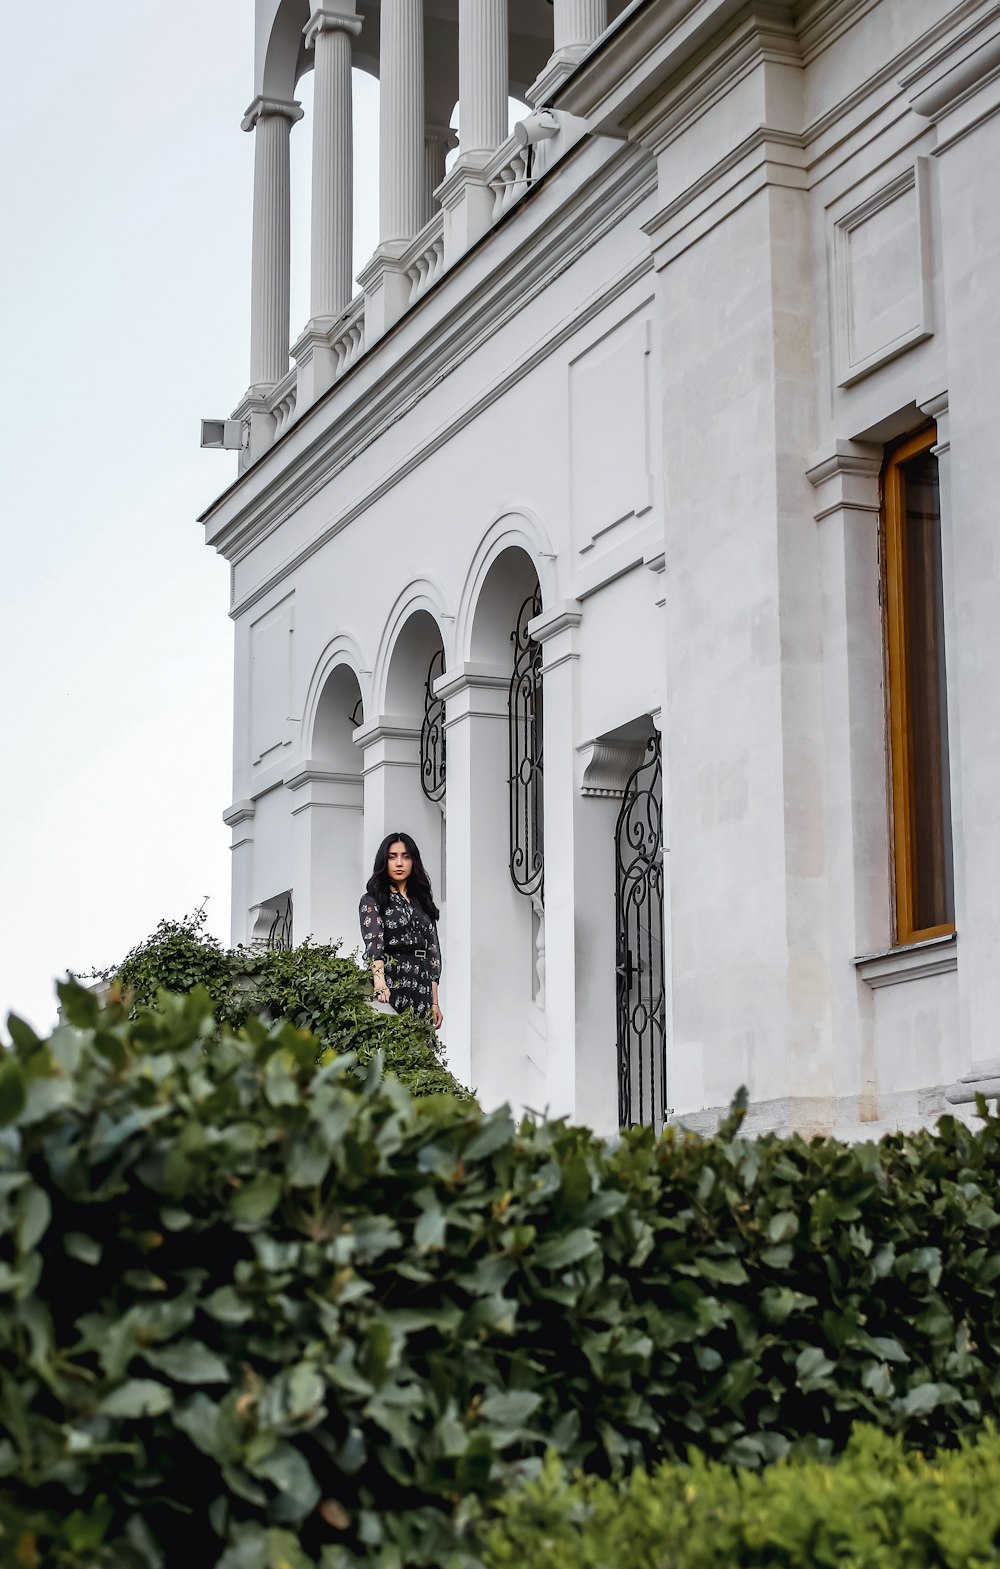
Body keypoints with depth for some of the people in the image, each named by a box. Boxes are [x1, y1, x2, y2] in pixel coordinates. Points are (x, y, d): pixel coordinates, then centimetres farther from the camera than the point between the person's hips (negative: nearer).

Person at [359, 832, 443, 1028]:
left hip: (421, 993, 4)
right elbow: (373, 944, -15)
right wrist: (380, 983, -33)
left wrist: (435, 1003, 8)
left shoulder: (422, 902, 18)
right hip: (389, 989, -4)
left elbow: (433, 953, 16)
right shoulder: (372, 901, 3)